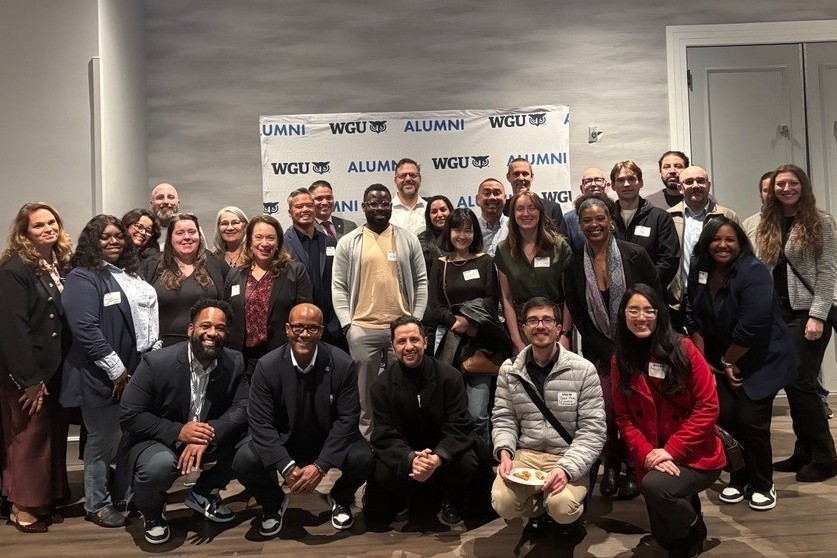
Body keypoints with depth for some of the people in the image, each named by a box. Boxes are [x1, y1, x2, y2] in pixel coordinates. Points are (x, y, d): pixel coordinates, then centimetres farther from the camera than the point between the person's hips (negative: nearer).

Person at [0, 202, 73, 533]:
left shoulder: (63, 264, 8)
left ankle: (46, 500, 28)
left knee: (54, 434, 14)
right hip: (28, 372, -7)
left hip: (57, 368, 7)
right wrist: (29, 380, -19)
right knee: (29, 437, 4)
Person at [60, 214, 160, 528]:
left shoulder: (130, 274, 15)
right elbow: (85, 328, -20)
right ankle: (97, 504, 21)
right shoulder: (83, 278, -11)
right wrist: (115, 369, -20)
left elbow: (149, 316, 20)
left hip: (138, 369, 7)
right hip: (103, 375, -7)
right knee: (103, 439, 5)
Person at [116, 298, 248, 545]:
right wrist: (177, 431, -30)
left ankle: (204, 493, 9)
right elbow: (129, 417, -17)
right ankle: (151, 511, 3)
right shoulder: (156, 362, -20)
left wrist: (210, 433, -32)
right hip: (156, 441, -4)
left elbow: (243, 407, -13)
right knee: (159, 465, -37)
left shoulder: (235, 362, -9)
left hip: (206, 439, 4)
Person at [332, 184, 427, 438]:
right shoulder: (348, 242, 2)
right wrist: (347, 324, -6)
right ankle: (367, 441, 26)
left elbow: (421, 281, 6)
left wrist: (417, 320, -1)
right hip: (362, 329, -1)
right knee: (366, 393, 11)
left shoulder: (408, 240, 6)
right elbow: (339, 286, 1)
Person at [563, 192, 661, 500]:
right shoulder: (575, 264, 0)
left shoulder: (634, 255, -6)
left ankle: (633, 467, 22)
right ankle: (611, 464, 20)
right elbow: (573, 311, 6)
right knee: (605, 409, -8)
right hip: (598, 352, 1)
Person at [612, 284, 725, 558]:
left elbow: (708, 407, -12)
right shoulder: (620, 360, -1)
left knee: (655, 486, -32)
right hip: (652, 460, 4)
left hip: (695, 455, -4)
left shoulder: (683, 349, -11)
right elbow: (624, 417, 0)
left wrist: (671, 450, -18)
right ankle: (686, 503, 40)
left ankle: (693, 529, 1)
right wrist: (647, 454, -16)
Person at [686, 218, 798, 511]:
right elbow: (694, 317, 1)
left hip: (762, 361, -5)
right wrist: (702, 360, -3)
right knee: (725, 415, -5)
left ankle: (762, 484, 16)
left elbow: (752, 326, -25)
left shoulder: (753, 272, -21)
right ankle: (740, 478, 17)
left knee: (750, 419, -8)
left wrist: (728, 362, -15)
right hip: (723, 361, 5)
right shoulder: (699, 270, -1)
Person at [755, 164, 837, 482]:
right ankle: (804, 452, 17)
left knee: (800, 383, -8)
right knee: (790, 383, 6)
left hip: (807, 314, -5)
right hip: (777, 315, 5)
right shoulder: (766, 226, 11)